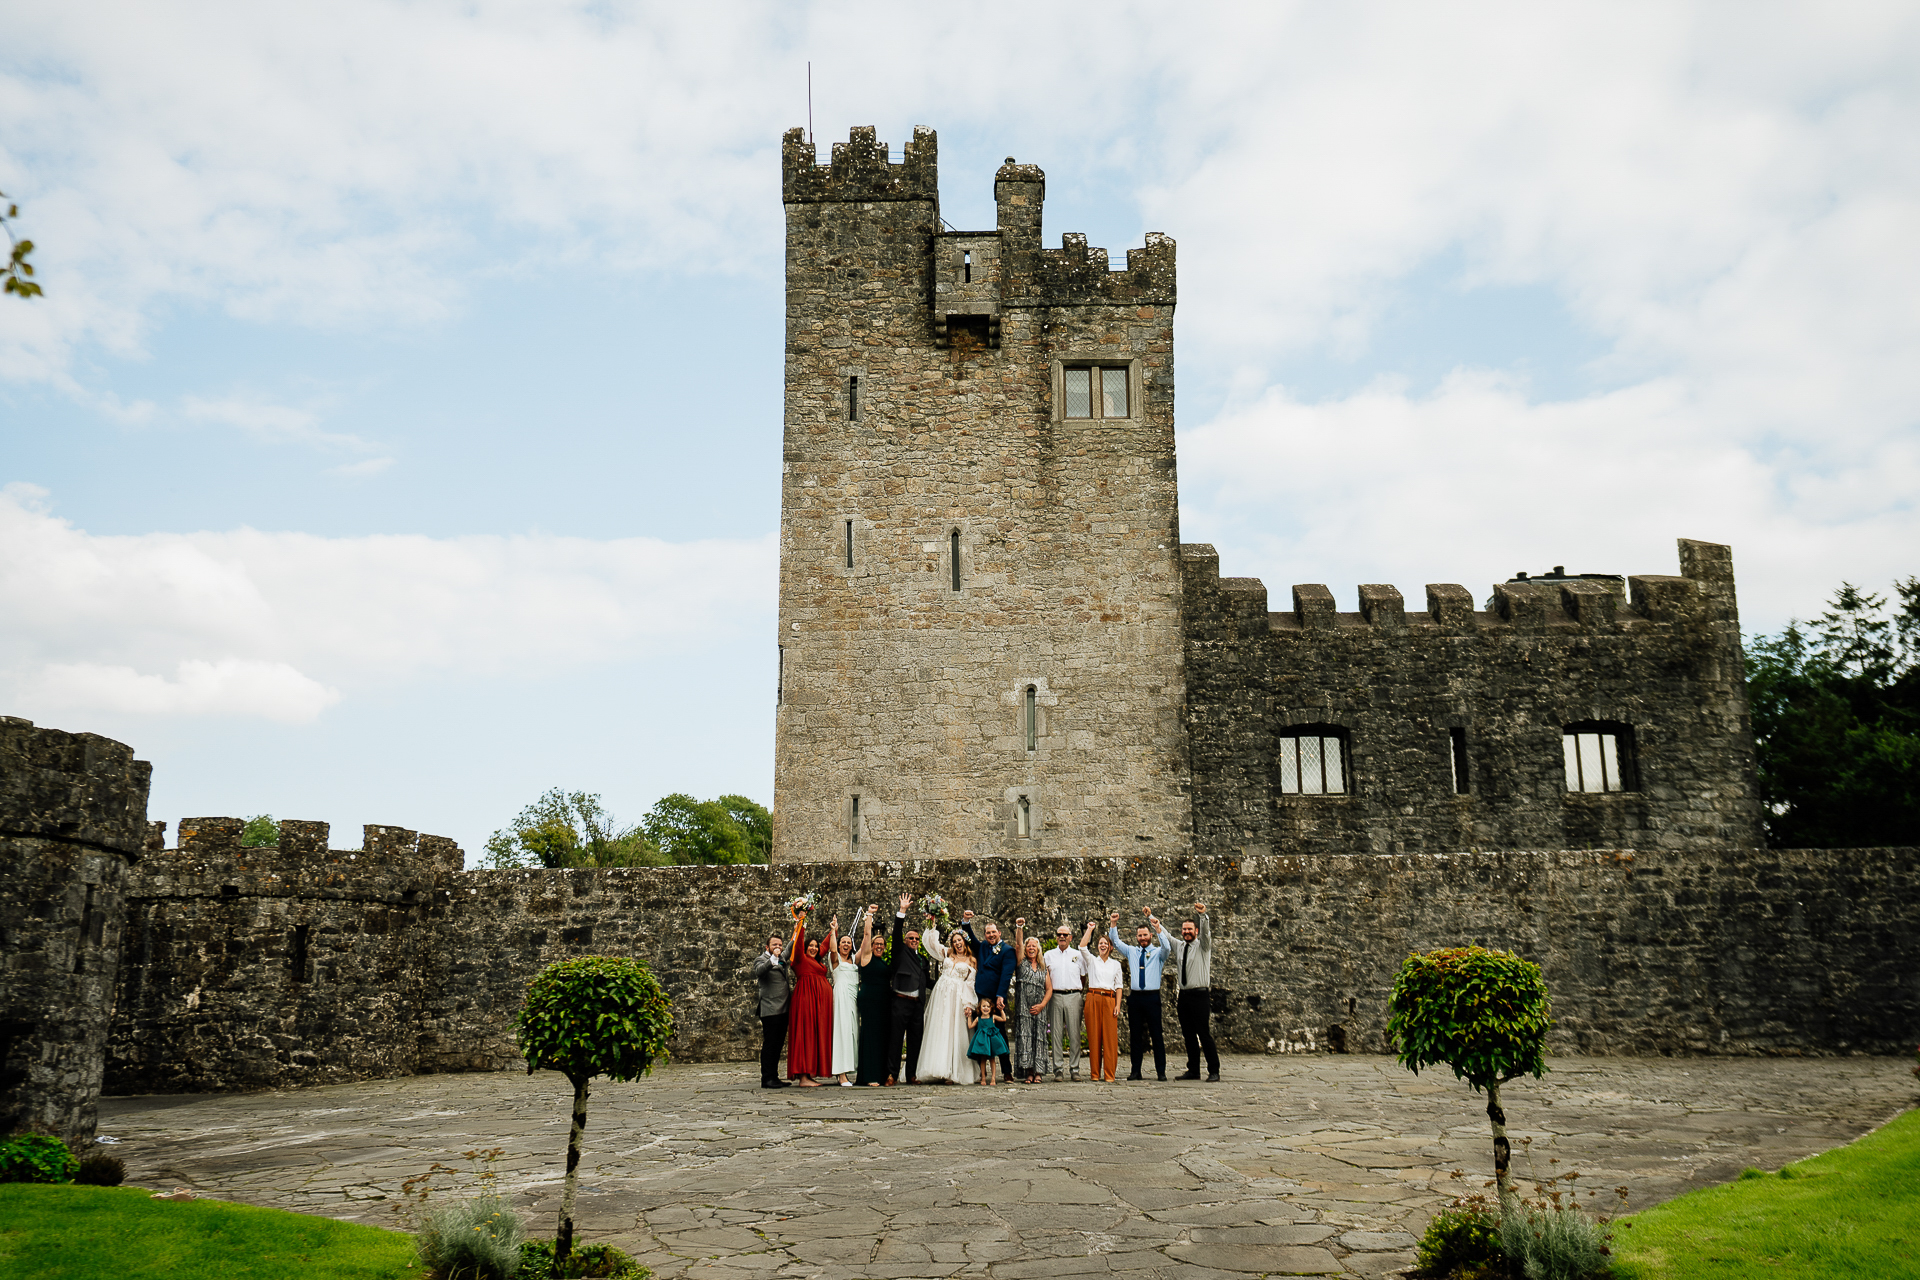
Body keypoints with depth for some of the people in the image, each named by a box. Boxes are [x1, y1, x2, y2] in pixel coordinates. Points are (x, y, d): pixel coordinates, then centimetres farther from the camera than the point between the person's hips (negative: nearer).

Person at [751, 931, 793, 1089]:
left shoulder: (782, 959, 21)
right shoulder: (761, 960, -3)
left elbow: (789, 950, 42)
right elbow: (758, 971, -26)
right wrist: (773, 958, -35)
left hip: (783, 1009, 8)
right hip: (770, 1010, -8)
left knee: (778, 1044, 10)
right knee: (770, 1044, -8)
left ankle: (774, 1077, 15)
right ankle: (767, 1078, -6)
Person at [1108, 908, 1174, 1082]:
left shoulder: (1158, 952, 4)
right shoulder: (1131, 952, 15)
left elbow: (1167, 947, -16)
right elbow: (1115, 942, 13)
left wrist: (1158, 928, -27)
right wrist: (1113, 924, -1)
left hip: (1152, 997, -3)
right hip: (1135, 997, 3)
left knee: (1157, 1034, -1)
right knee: (1135, 1035, 6)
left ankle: (1161, 1071, 4)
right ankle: (1136, 1071, 10)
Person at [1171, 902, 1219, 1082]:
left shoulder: (1202, 945, -2)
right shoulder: (1178, 946, 12)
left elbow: (1206, 931, -19)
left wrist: (1203, 915, -37)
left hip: (1200, 995, -5)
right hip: (1183, 996, 5)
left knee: (1204, 1034, -7)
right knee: (1188, 1035, 8)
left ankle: (1214, 1072, -2)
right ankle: (1193, 1070, 14)